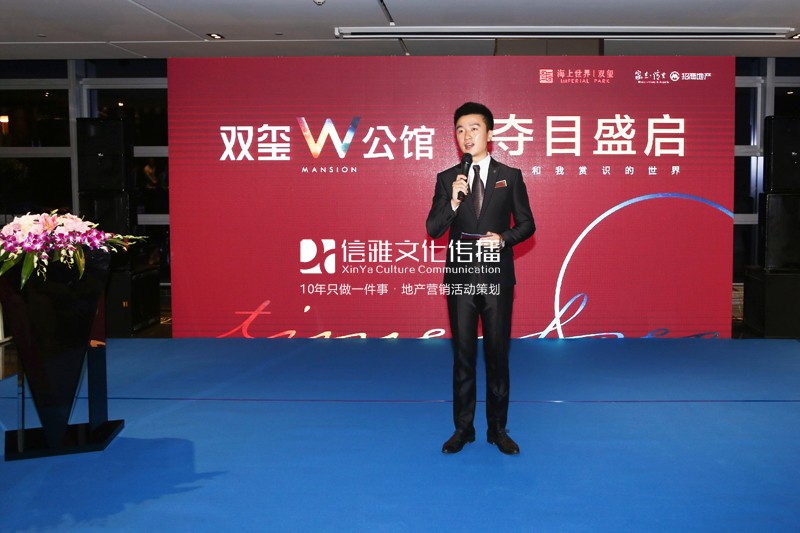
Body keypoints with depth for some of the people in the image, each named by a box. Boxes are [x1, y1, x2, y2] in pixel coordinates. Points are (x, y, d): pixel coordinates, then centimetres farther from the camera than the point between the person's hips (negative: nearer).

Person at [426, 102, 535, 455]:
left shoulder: (510, 177, 4)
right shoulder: (447, 179, 6)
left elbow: (527, 224, 6)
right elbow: (433, 230, 1)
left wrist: (503, 238, -13)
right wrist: (453, 203, -17)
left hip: (497, 279, -1)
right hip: (460, 279, 1)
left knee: (498, 355, 5)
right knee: (463, 356, 8)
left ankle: (497, 429, 18)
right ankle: (463, 429, 19)